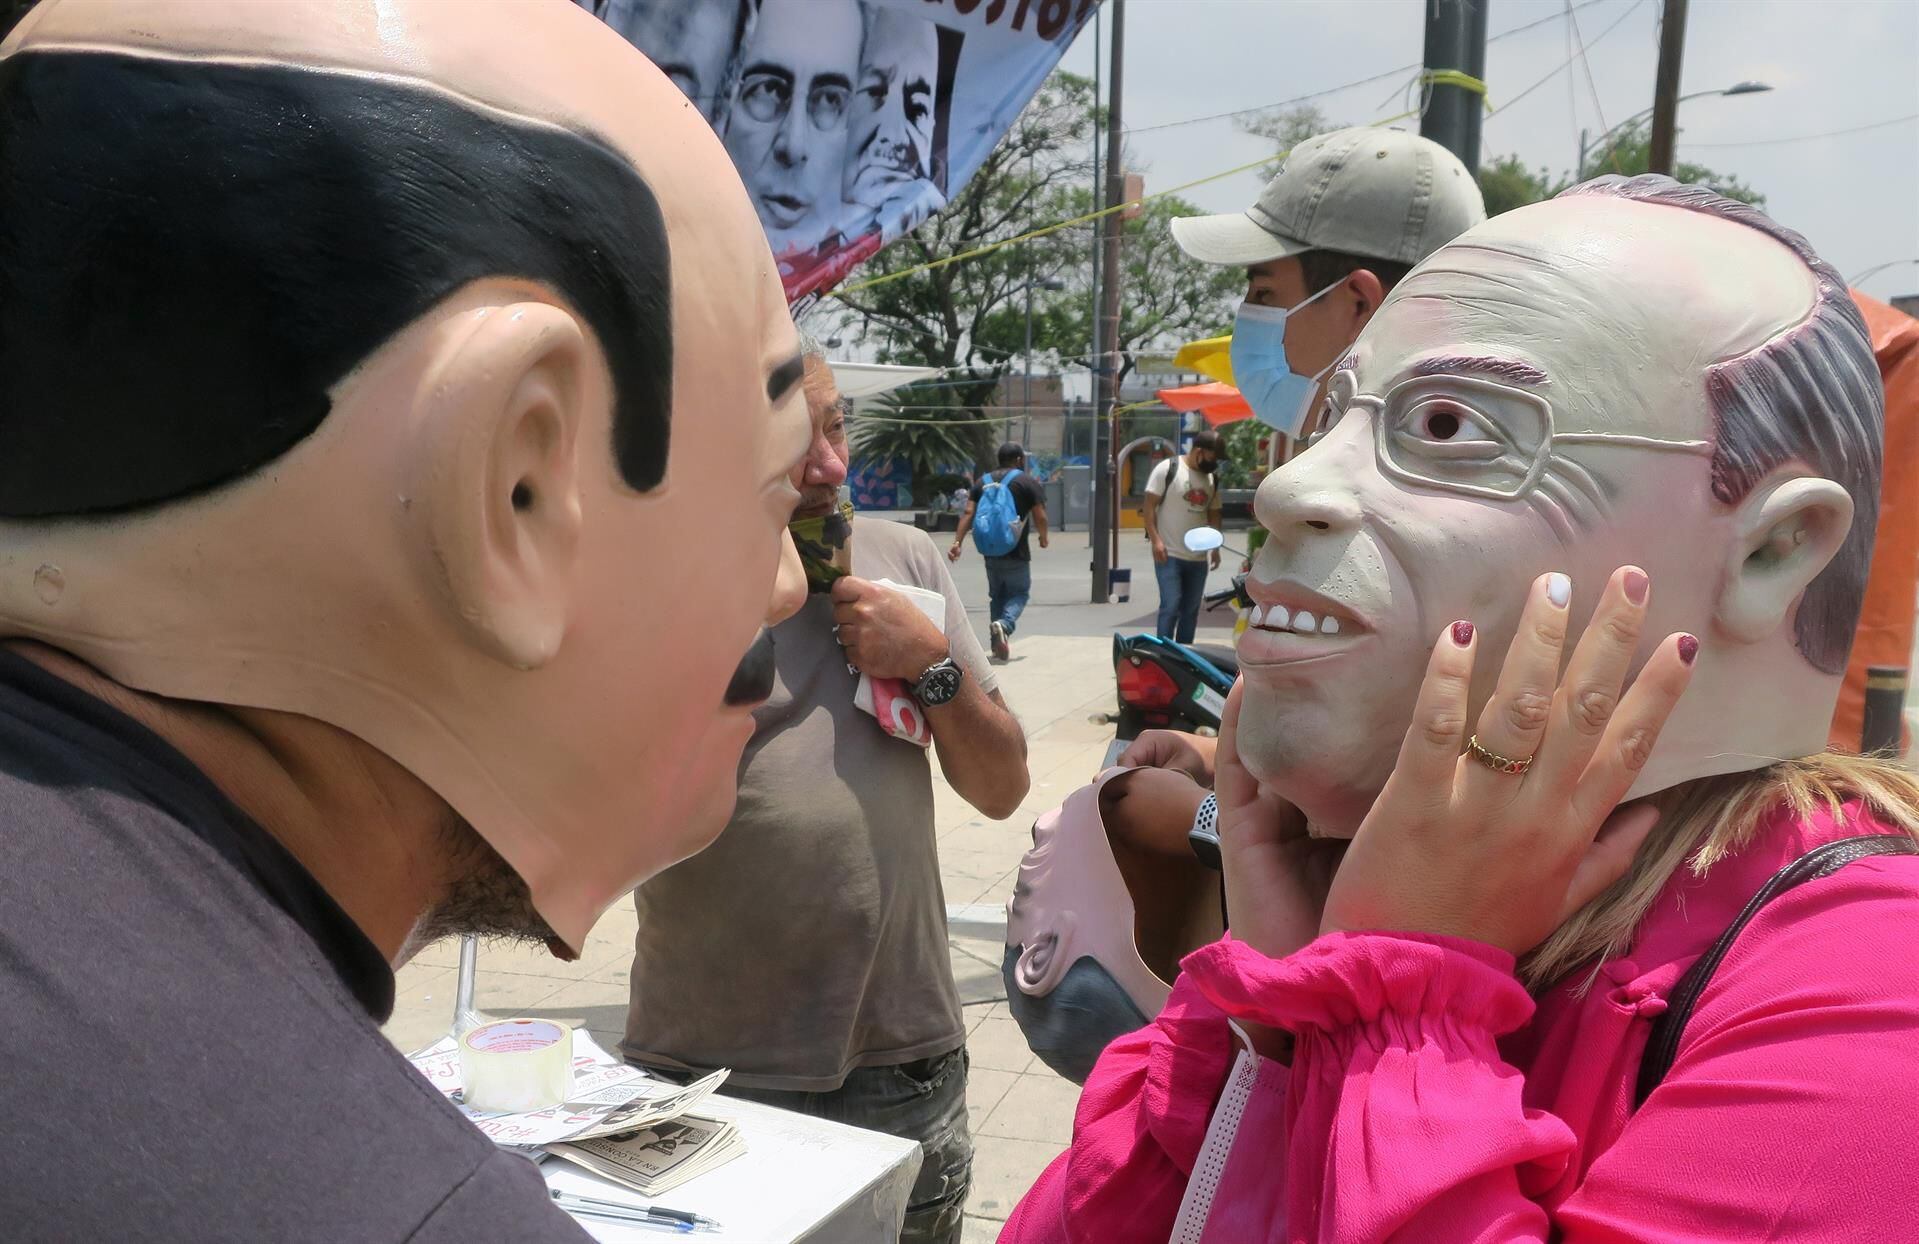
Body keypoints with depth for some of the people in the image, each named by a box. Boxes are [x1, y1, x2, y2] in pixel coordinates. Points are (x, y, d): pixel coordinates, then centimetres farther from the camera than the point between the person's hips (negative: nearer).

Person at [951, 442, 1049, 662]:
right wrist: (1043, 538, 11)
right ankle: (1005, 624, -23)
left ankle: (998, 646, 15)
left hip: (989, 551, 5)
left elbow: (968, 514, 1)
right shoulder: (1028, 483, -2)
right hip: (1016, 553, -5)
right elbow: (1040, 517, -8)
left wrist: (957, 542, -4)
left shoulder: (983, 482, 11)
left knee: (996, 595, 16)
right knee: (1019, 592, 6)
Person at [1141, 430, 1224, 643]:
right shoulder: (1168, 468, -7)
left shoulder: (1213, 478, 12)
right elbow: (1149, 505, -8)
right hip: (1169, 555, -6)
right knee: (1171, 605, -11)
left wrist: (1215, 547, 11)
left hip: (1199, 557, 6)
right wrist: (1155, 540, -15)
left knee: (1191, 610, 10)